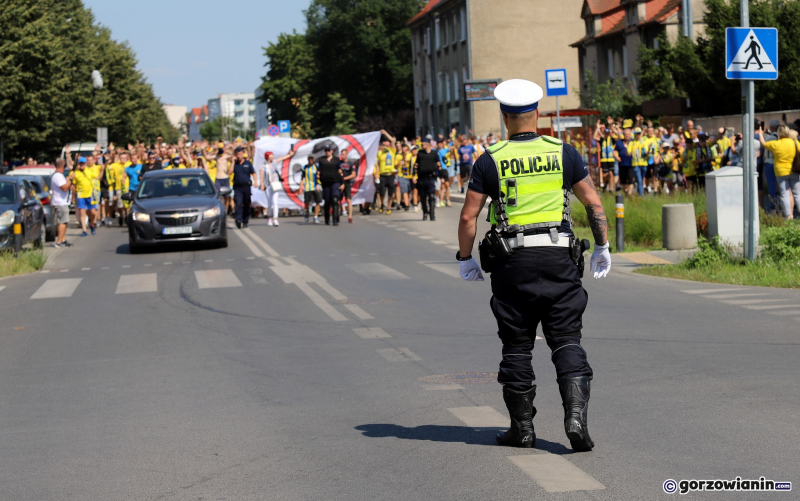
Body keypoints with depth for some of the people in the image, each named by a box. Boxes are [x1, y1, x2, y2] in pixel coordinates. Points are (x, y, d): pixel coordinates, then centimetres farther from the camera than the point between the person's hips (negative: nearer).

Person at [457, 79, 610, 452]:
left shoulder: (491, 160, -1)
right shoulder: (563, 153, 3)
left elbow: (468, 216, -2)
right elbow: (594, 204, 5)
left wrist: (465, 259, 12)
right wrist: (602, 247, 18)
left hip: (512, 263, -1)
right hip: (558, 258, 1)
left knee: (517, 347, 9)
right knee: (567, 341, 4)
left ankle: (522, 428, 14)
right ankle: (576, 416, -13)